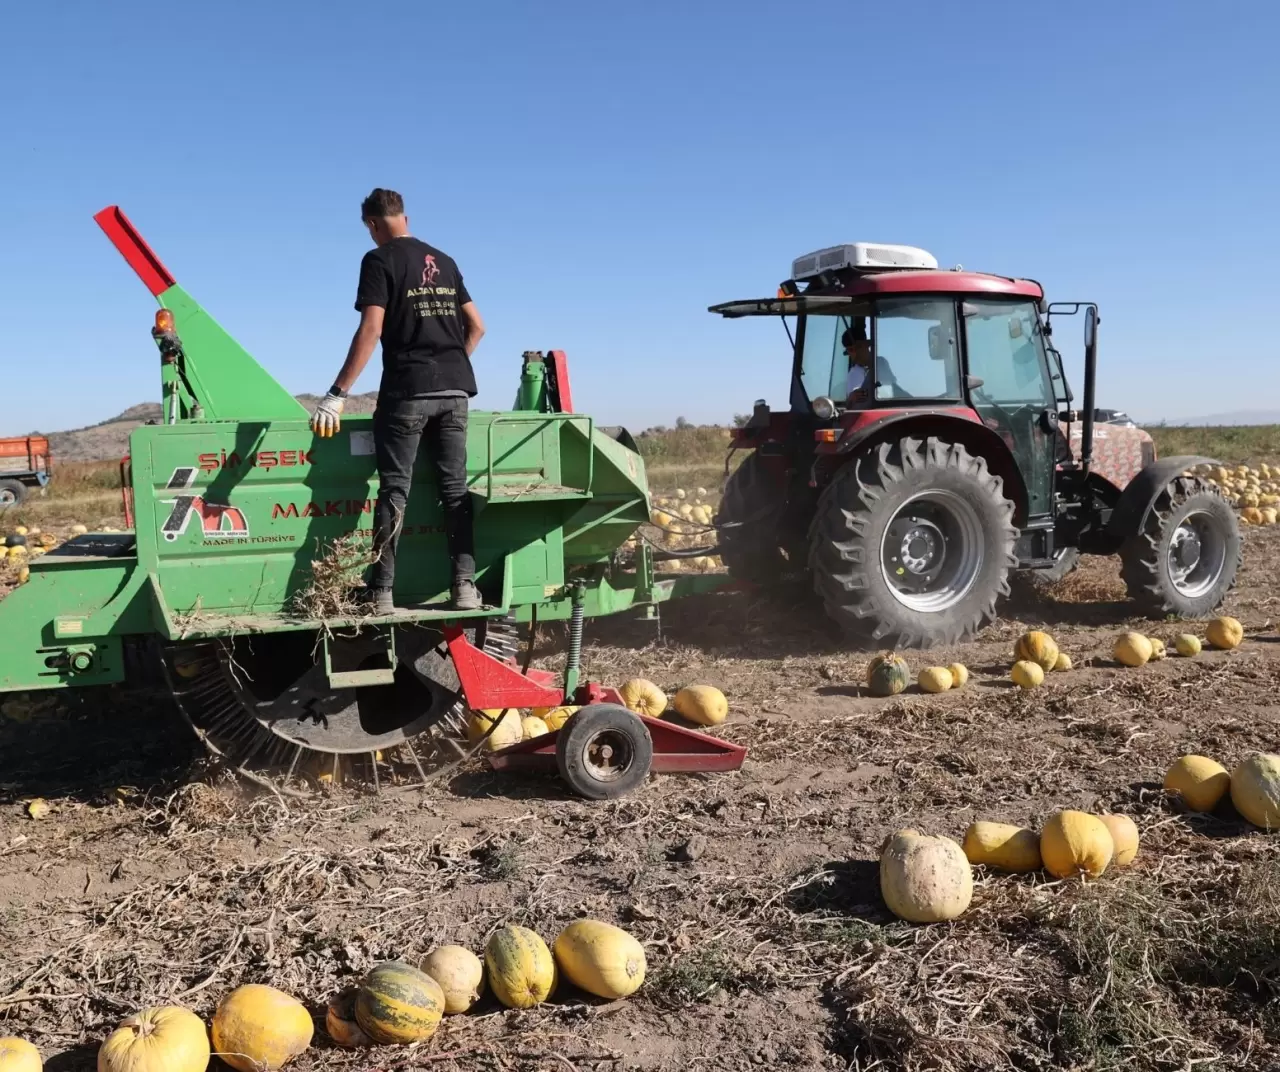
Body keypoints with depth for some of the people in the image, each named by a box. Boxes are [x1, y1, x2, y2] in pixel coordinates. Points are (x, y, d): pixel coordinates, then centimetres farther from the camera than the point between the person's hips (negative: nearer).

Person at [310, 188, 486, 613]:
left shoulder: (379, 260, -2)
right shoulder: (443, 261, 17)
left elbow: (371, 331, -13)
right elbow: (476, 326, 18)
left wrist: (337, 394, -13)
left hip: (407, 390, -5)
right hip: (455, 390, 5)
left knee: (394, 490, -1)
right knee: (455, 487, 6)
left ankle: (382, 592, -1)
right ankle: (465, 586, 3)